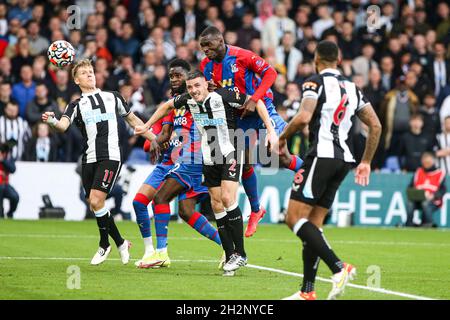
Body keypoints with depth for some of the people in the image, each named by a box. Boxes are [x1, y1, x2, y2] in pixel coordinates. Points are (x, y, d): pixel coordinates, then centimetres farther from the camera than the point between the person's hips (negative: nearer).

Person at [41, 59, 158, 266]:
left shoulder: (112, 97, 13)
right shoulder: (76, 105, 9)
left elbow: (132, 120, 24)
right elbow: (63, 125, -10)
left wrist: (154, 139, 22)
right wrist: (52, 121, -33)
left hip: (111, 157, -2)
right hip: (89, 159, 3)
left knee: (96, 200, -16)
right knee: (94, 204, 3)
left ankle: (104, 245, 3)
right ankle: (120, 243, 23)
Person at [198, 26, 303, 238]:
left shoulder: (241, 56, -18)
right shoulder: (206, 65, 0)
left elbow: (270, 72, -17)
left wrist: (254, 99, -25)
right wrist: (208, 90, -14)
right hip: (238, 118, 5)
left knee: (282, 157, -13)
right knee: (244, 165, 5)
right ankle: (255, 210, 21)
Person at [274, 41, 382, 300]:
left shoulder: (316, 83, -3)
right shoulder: (353, 88, 18)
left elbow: (303, 118, -17)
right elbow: (376, 126, 17)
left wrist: (282, 138, 0)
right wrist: (366, 162, 23)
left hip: (322, 155, -7)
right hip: (345, 159, 8)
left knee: (295, 218, -9)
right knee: (314, 224, 10)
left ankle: (339, 267, -24)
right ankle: (307, 292, 5)